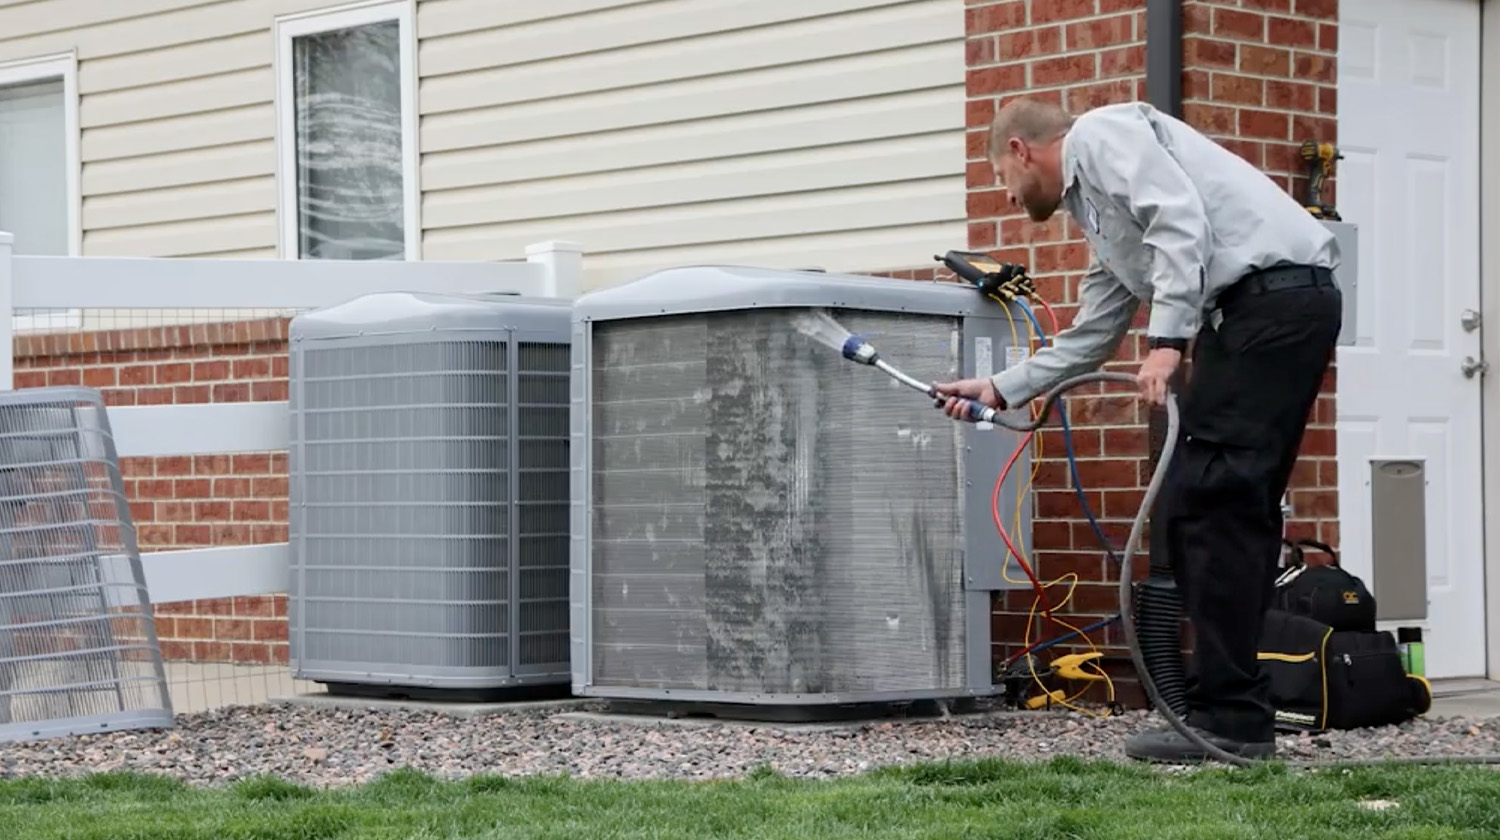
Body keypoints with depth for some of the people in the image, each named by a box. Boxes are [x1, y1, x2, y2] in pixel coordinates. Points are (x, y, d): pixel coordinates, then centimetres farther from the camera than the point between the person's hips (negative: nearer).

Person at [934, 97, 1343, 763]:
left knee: (1207, 507, -10)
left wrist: (1166, 340, -18)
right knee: (1226, 513, 9)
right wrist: (1000, 390, 38)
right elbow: (1087, 342, 34)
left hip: (1274, 297, -10)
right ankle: (1233, 711, 12)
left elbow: (1182, 222, -15)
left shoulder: (1102, 134, 1)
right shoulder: (1094, 203, 30)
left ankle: (1228, 718, -9)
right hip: (1250, 314, 10)